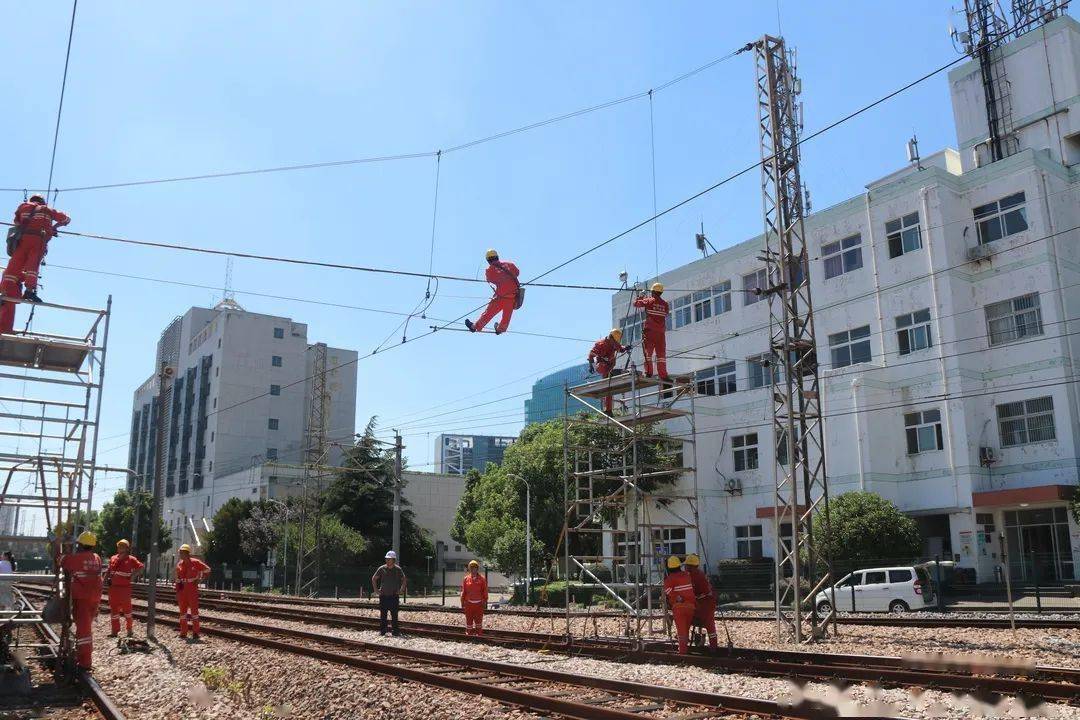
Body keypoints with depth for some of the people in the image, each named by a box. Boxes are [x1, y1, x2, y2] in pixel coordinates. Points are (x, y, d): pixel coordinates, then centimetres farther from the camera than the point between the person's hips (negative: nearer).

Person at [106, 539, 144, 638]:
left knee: (126, 609, 6)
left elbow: (140, 567, -8)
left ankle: (129, 630, 17)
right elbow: (108, 571, 17)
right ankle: (115, 631, 15)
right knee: (113, 609, 7)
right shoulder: (113, 558, 10)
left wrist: (132, 576, -12)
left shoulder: (130, 559, -5)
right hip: (113, 588, 5)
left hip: (125, 588, -5)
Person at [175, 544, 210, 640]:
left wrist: (199, 579, -3)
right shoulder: (179, 565, 7)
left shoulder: (195, 562, -7)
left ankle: (195, 634, 2)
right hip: (182, 590, 5)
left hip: (193, 589, -5)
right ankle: (183, 634, 14)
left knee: (194, 610, -2)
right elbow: (178, 580, 12)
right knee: (183, 611, 7)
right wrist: (177, 592, 7)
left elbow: (207, 569, 2)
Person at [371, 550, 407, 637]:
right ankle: (382, 631, 14)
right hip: (383, 595, 1)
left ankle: (395, 632, 6)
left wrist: (401, 590, 3)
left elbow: (403, 580, 12)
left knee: (394, 615, 1)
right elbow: (373, 579, 11)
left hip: (394, 596, -1)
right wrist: (376, 589, 5)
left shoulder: (398, 569, -1)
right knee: (382, 614, 6)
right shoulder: (382, 568, 0)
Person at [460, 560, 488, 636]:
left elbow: (485, 592, 2)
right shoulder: (466, 579, 4)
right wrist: (462, 602, 5)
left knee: (478, 620, 5)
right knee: (469, 620, 6)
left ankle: (479, 634, 12)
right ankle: (469, 633, 14)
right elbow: (463, 592, 7)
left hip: (479, 604, -1)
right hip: (469, 603, 1)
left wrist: (485, 602, -1)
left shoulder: (482, 579, 0)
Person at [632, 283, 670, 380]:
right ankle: (663, 375, 3)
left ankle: (648, 372, -9)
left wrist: (641, 296, 23)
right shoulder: (665, 304, 7)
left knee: (648, 352, 0)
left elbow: (636, 303, 5)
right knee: (661, 354, 6)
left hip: (649, 331, -3)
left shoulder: (649, 301, -2)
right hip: (661, 332, 3)